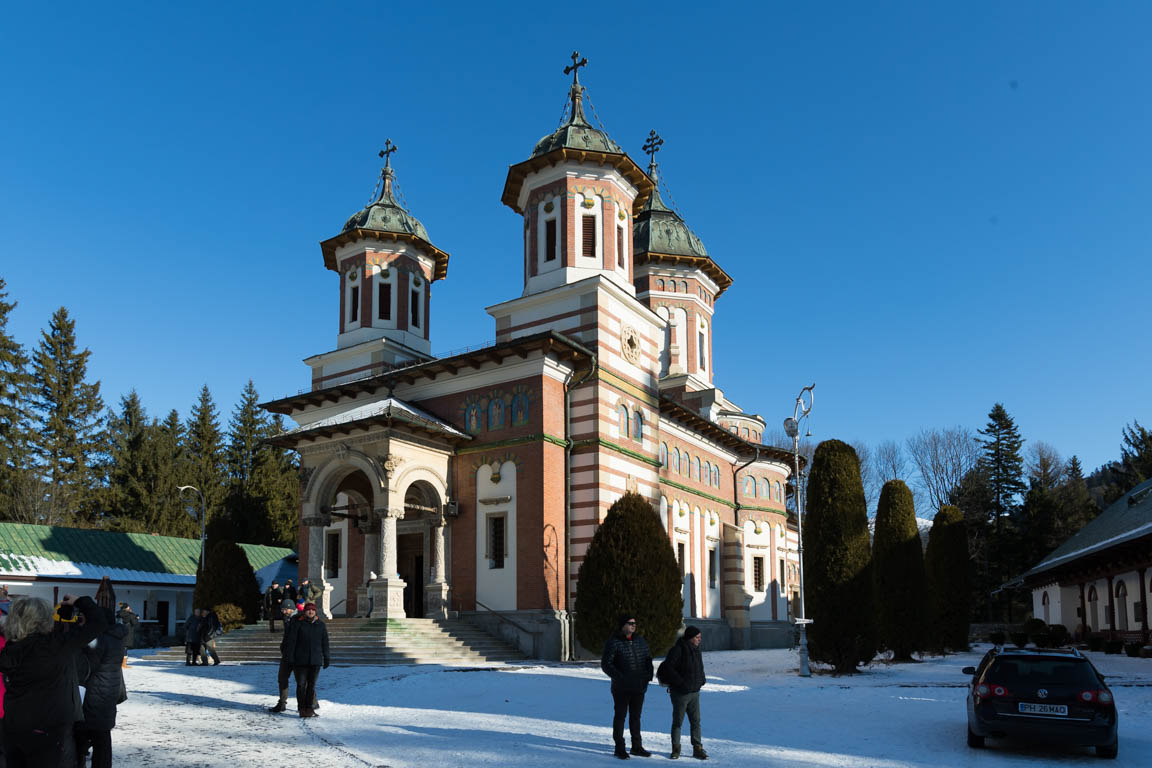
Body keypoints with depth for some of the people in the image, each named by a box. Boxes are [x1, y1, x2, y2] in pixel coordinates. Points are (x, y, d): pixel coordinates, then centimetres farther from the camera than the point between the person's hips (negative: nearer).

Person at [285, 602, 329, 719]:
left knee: (312, 685, 4)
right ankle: (301, 708, 9)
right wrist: (289, 657, -9)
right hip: (300, 660, -2)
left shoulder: (320, 625, 8)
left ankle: (309, 708, 12)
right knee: (301, 684, -1)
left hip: (315, 661, 3)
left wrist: (326, 658, 11)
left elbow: (325, 643, 12)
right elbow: (291, 640, -4)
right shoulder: (298, 624, -2)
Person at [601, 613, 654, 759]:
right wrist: (620, 677, -21)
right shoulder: (613, 643, -12)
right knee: (620, 716, 4)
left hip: (639, 687, 5)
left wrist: (649, 673, -1)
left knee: (636, 716, 14)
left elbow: (648, 658, 16)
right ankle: (619, 748, 13)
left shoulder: (640, 641, 6)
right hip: (621, 687, -5)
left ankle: (637, 746, 23)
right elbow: (605, 664, -13)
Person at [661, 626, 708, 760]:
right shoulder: (678, 650, -16)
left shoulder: (695, 649, 9)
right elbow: (667, 667, -21)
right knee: (678, 722, 4)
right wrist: (680, 682, -21)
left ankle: (697, 749, 13)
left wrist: (700, 681, 9)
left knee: (696, 721, 6)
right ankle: (675, 749, 17)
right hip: (680, 692, -7)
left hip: (694, 692, 7)